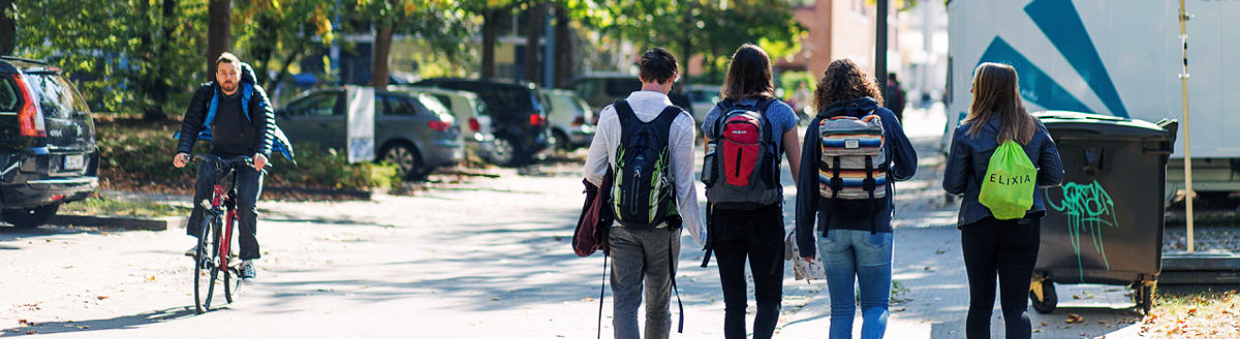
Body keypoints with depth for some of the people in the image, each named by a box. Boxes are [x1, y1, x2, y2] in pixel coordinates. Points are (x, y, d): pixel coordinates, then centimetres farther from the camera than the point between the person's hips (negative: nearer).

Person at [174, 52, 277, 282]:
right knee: (204, 175, -31)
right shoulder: (206, 94, -5)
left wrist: (262, 152, -41)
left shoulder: (254, 95, -11)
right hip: (220, 151, 1)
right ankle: (198, 239, -29)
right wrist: (183, 151, -30)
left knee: (246, 203, -19)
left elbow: (266, 123, -23)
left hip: (249, 155, -1)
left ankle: (248, 259, -4)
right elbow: (191, 122, -12)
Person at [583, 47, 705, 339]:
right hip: (663, 227, -1)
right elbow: (684, 184, -6)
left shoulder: (612, 114, -2)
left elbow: (593, 172, 0)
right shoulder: (680, 121, -7)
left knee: (625, 301, 2)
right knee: (659, 303, 13)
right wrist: (699, 233, 2)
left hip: (622, 225, 1)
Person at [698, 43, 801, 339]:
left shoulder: (715, 115, 3)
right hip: (766, 215, -2)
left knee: (734, 302, 10)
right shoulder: (781, 113, -2)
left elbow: (708, 172, 8)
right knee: (769, 298, 9)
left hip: (724, 215, 2)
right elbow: (798, 168, -1)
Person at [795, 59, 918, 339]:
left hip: (832, 229, 1)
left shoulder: (819, 126, -1)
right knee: (876, 305, 6)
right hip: (875, 227, -1)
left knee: (841, 310, 10)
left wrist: (804, 239, 4)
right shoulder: (884, 119, -1)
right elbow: (908, 167, 10)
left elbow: (806, 187, -1)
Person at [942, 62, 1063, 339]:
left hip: (979, 225, -1)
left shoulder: (967, 132, -8)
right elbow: (1055, 176, 6)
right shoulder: (1035, 130, 0)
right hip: (1024, 224, 1)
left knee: (980, 304, 12)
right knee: (1017, 304, 1)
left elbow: (952, 185, -5)